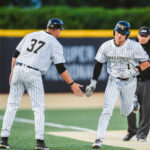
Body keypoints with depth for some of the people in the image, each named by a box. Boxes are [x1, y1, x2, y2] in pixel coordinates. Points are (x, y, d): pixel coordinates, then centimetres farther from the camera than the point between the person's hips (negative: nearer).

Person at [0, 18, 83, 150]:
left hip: (18, 69, 4)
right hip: (33, 74, -4)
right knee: (39, 108, 5)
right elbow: (61, 68, -5)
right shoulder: (55, 44, 2)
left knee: (12, 105, 10)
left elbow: (16, 54, 16)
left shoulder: (30, 35, 17)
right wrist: (72, 84, -2)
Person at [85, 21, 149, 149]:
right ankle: (99, 139, -9)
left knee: (125, 113, 13)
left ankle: (133, 105, 49)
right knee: (107, 110, -12)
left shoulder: (135, 46, -16)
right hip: (113, 82, 1)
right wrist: (93, 82, 2)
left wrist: (134, 70, -19)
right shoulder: (106, 46, -8)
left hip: (129, 82, -1)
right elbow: (99, 64, 3)